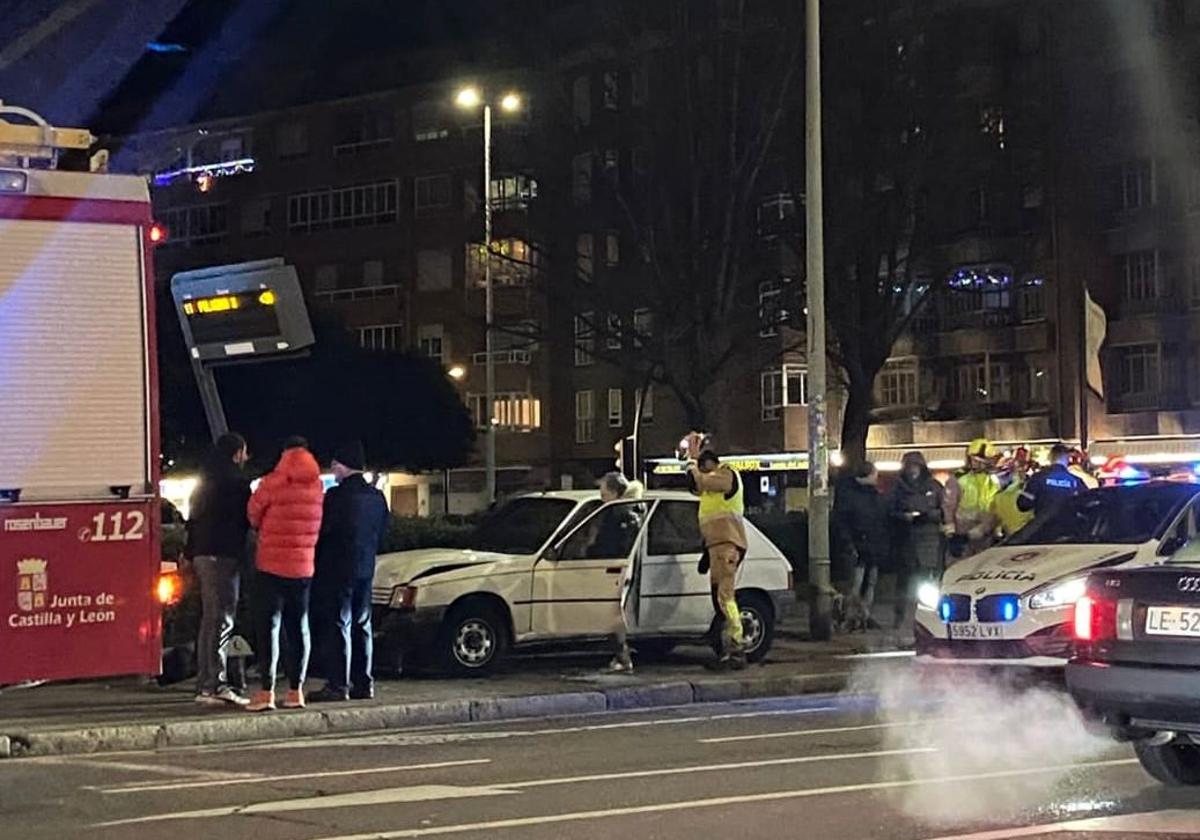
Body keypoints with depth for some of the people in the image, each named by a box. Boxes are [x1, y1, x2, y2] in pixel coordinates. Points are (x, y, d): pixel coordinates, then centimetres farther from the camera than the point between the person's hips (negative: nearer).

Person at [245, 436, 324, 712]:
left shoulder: (273, 483, -10)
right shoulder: (317, 486, 3)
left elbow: (253, 514, 1)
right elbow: (318, 525, 7)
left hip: (271, 565, -4)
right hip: (304, 567, 4)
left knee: (269, 627, -3)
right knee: (299, 628, 10)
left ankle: (267, 691, -9)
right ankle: (296, 690, 11)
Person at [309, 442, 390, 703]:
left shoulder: (336, 496, -15)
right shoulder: (377, 498, 8)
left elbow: (321, 530, -12)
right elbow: (382, 534, 14)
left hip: (337, 570, -7)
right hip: (365, 569, 7)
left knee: (338, 626, -6)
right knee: (361, 625, 12)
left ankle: (338, 685, -8)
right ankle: (363, 683, 13)